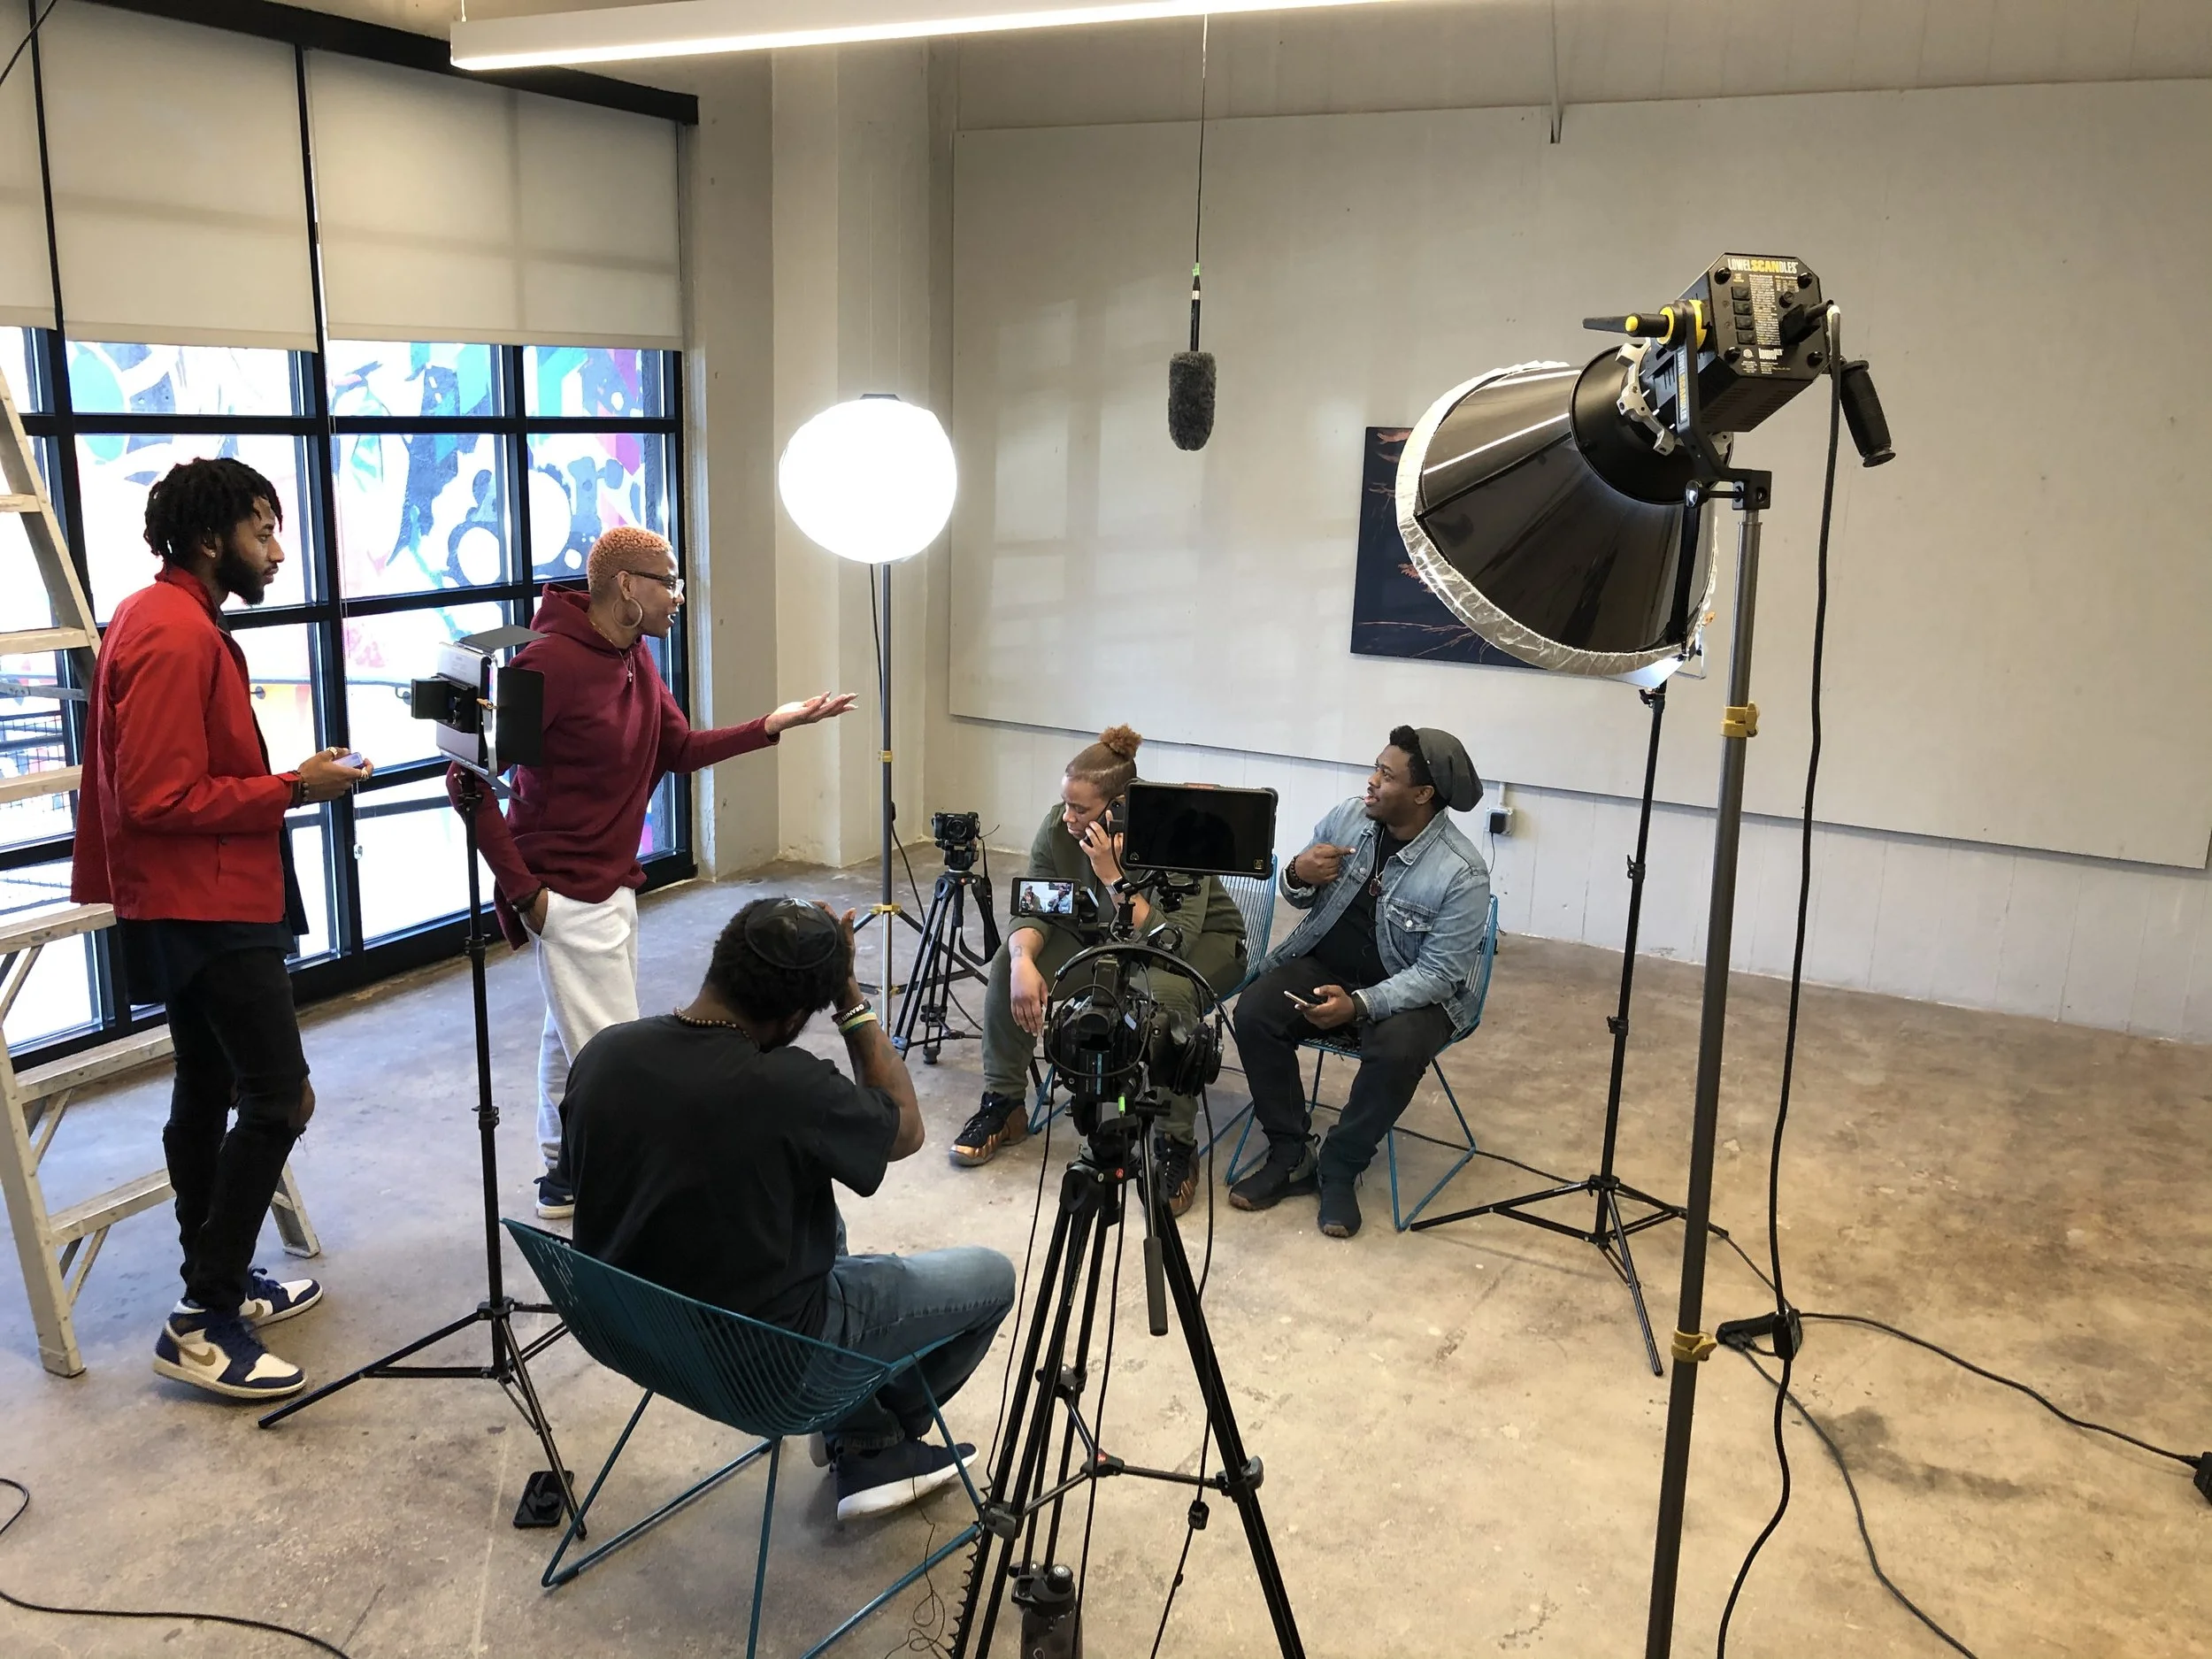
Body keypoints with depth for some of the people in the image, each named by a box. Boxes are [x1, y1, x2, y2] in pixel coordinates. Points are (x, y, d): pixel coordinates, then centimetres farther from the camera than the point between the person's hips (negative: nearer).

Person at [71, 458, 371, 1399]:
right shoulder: (173, 633, -18)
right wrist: (295, 790, -16)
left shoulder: (174, 620, 15)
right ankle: (202, 1325, -4)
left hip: (196, 907, 11)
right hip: (208, 909, -11)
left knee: (208, 1091, 16)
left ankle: (218, 1284, 27)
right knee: (279, 1098, -10)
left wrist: (286, 778, 7)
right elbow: (161, 799, -23)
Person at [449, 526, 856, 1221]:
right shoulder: (551, 663, -22)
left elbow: (679, 749, 12)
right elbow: (467, 776, -22)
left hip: (611, 885, 9)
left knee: (572, 1034, 21)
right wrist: (522, 890, -20)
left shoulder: (633, 657, 6)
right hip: (569, 895, -9)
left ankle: (565, 1175, 34)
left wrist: (772, 725, 0)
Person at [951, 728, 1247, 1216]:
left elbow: (1171, 945, -37)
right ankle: (1002, 1105, 1)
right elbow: (1032, 909, -15)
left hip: (1202, 941, -5)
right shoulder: (1058, 828, -18)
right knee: (1009, 961, -17)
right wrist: (1024, 960, -36)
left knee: (1166, 992, -39)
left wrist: (1114, 875, -42)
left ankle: (1177, 1146, -23)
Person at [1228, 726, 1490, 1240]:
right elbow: (1299, 898, 7)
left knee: (1398, 1050, -35)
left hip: (1412, 991, -4)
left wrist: (1361, 1005, -34)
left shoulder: (1462, 873, -21)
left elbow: (1439, 974, -21)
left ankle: (1340, 1168, -9)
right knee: (1254, 1012, -21)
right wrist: (1298, 876, -18)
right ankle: (1289, 1155, -6)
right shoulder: (1346, 819, -6)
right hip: (1324, 965, 4)